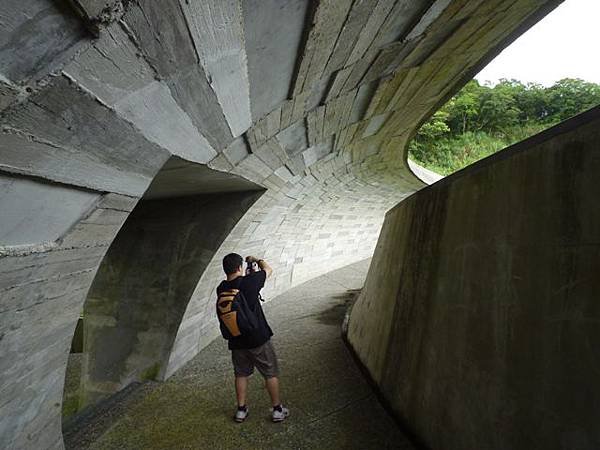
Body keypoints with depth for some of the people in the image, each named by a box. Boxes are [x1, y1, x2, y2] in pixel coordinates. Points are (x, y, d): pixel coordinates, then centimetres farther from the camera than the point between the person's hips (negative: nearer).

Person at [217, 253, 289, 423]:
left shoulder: (221, 289, -7)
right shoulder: (249, 282, -20)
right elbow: (268, 270, -3)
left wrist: (250, 274, 15)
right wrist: (257, 260, 14)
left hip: (236, 341, 5)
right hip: (258, 339, -4)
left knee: (241, 374, 22)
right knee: (271, 373, 13)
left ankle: (241, 410, 30)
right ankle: (277, 409, 23)